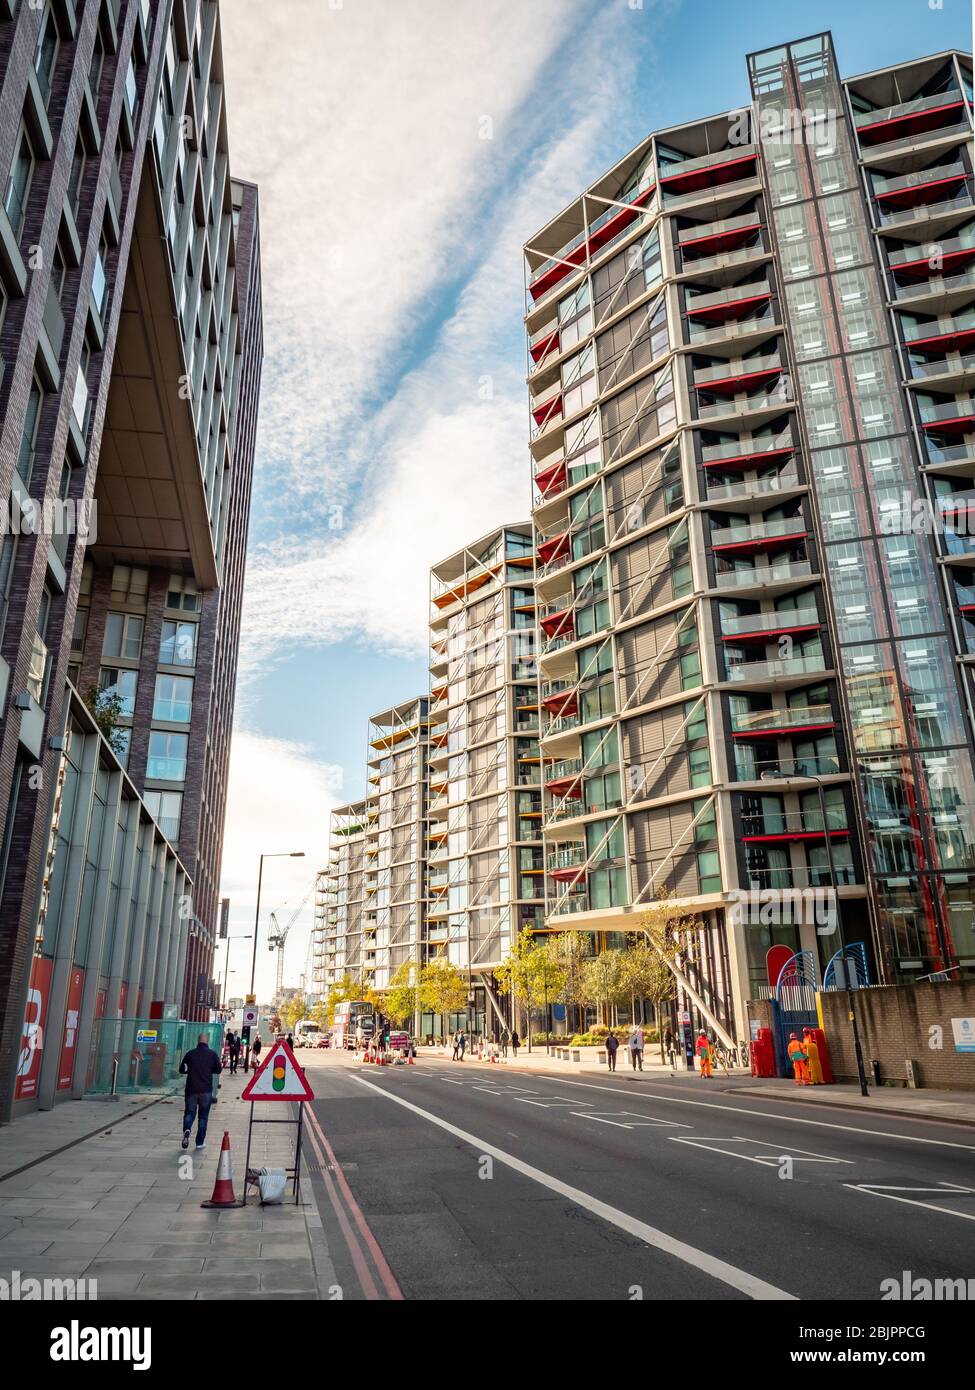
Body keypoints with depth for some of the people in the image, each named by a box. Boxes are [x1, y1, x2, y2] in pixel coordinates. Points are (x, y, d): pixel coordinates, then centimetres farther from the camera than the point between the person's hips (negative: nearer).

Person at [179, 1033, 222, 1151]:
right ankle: (200, 1143, 9)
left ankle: (186, 1130, -16)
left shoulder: (190, 1053, 1)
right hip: (206, 1090, -1)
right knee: (203, 1116, 8)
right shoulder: (212, 1054, -2)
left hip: (191, 1089, 1)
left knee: (190, 1112, 12)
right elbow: (218, 1070, 0)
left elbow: (182, 1070, 5)